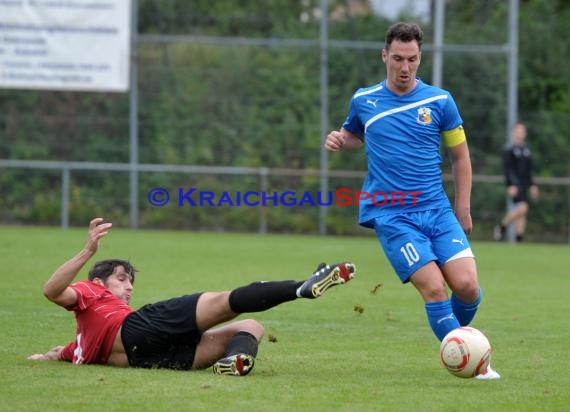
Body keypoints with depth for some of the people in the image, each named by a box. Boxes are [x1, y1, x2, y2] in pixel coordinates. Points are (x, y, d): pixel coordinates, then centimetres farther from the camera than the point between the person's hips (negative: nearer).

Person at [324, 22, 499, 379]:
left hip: (437, 210, 1)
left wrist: (463, 210, 11)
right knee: (434, 288, -18)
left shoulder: (439, 101, 4)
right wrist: (340, 140, 3)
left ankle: (457, 334, 19)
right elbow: (356, 135, 26)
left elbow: (460, 156, 14)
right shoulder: (363, 101, 5)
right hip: (391, 215, -1)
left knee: (466, 285, -14)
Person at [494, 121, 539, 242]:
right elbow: (508, 169, -13)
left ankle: (519, 237, 5)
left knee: (521, 212, 4)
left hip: (524, 185, 8)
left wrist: (532, 185, 20)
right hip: (515, 185, -8)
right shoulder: (509, 150, -7)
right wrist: (510, 186, -21)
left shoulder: (526, 150, 16)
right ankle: (502, 226, -3)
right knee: (522, 208, -20)